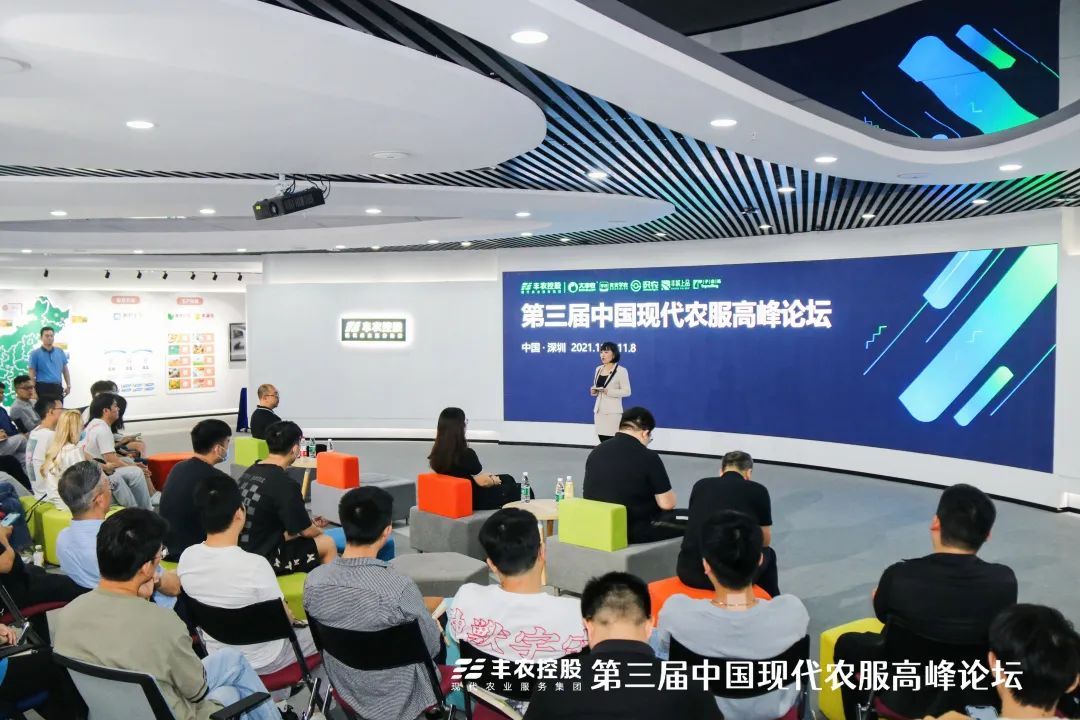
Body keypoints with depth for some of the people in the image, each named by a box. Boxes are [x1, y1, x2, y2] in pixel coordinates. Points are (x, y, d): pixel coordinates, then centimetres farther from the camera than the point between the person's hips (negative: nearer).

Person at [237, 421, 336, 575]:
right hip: (263, 561, -8)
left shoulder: (249, 472, 3)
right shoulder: (284, 485, -23)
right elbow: (306, 531, -11)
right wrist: (318, 530, 12)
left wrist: (309, 523, 19)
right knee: (328, 543, 5)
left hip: (243, 552, 8)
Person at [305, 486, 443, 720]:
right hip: (394, 697, -4)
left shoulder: (313, 580, -18)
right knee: (441, 639, 25)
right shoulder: (400, 588, -34)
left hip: (344, 688, 4)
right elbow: (432, 647, -18)